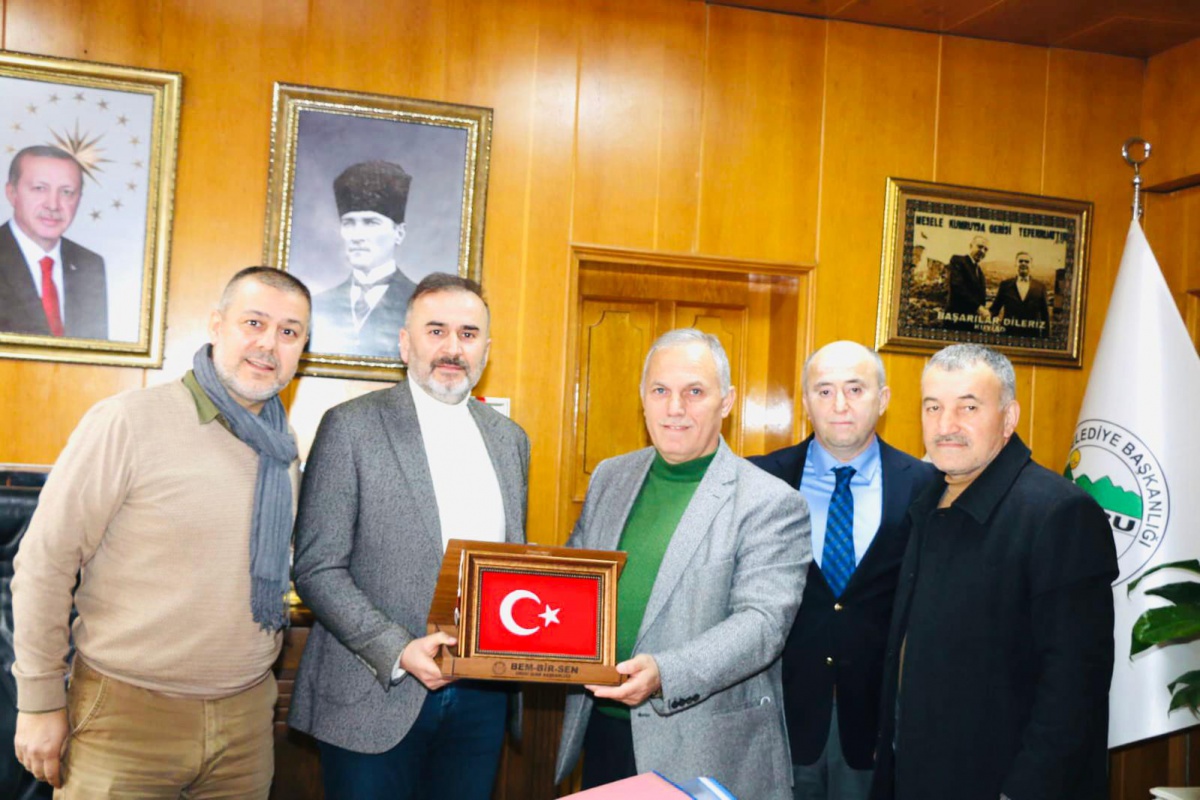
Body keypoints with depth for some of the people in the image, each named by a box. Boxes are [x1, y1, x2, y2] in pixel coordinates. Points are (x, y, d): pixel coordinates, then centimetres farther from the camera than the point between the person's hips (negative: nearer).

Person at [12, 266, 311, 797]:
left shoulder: (284, 452, 5)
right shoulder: (128, 422, -12)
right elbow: (45, 562, -10)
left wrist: (258, 683, 15)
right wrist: (40, 701, -8)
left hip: (246, 715, 5)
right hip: (127, 713, -5)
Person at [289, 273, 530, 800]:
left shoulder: (510, 439, 11)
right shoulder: (352, 426, -5)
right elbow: (317, 569, -9)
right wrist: (398, 650, -19)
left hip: (481, 696, 5)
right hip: (376, 697, -4)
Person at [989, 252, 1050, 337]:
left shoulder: (1040, 287, 8)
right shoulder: (1005, 284, 9)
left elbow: (1045, 315, 9)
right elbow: (994, 308, 11)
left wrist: (1046, 338, 4)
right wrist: (994, 318, -11)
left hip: (1032, 336, 0)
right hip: (1009, 335, 0)